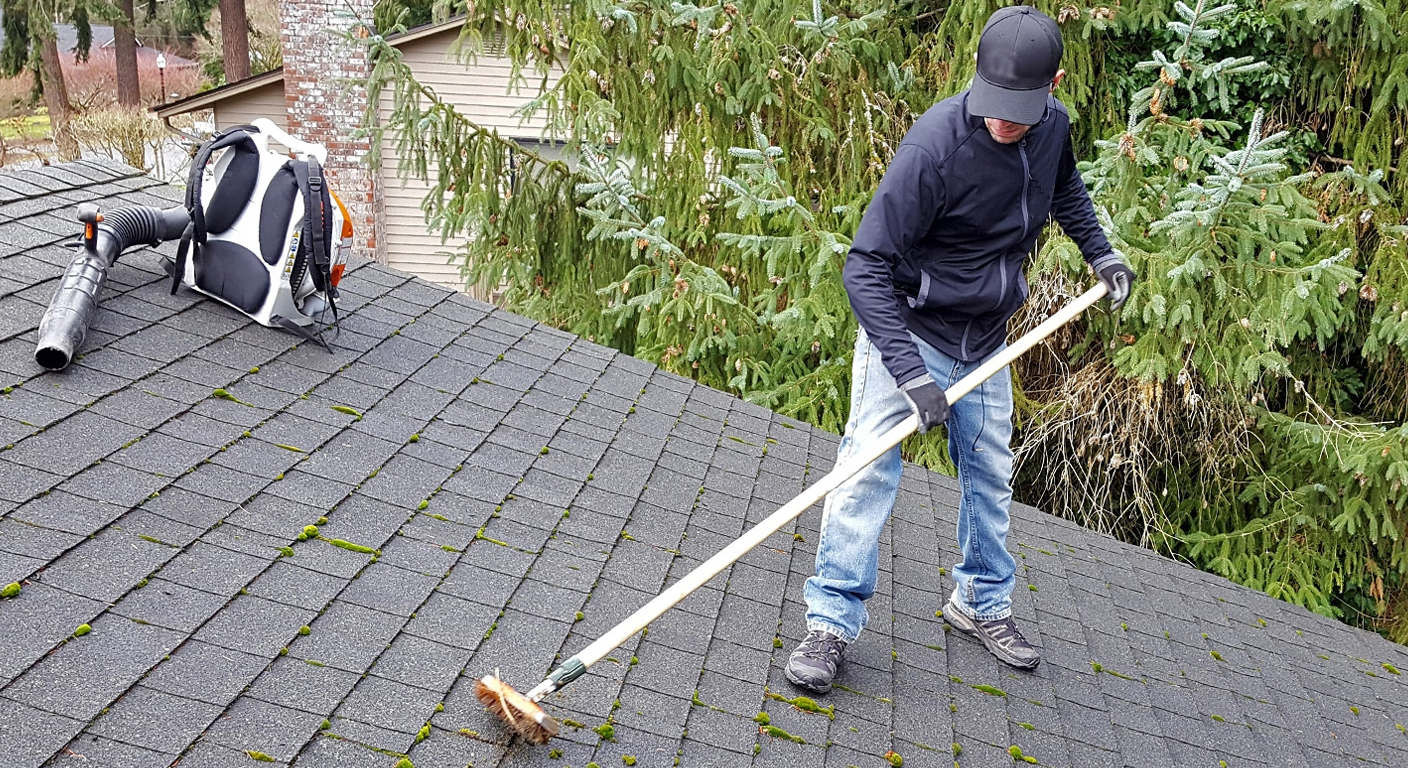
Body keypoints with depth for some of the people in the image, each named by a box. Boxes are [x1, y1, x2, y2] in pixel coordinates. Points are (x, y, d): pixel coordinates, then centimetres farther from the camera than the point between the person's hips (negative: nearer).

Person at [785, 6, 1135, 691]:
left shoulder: (1053, 125, -7)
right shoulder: (936, 146, -28)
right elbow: (866, 266, -28)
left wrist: (1099, 251, 10)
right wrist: (911, 375, -34)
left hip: (985, 344, 6)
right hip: (907, 330, -6)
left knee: (990, 474, 15)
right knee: (869, 466, -12)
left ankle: (982, 604, 34)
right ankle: (831, 620, -2)